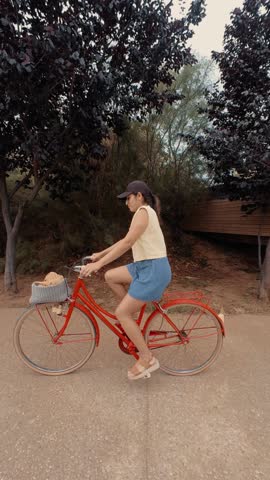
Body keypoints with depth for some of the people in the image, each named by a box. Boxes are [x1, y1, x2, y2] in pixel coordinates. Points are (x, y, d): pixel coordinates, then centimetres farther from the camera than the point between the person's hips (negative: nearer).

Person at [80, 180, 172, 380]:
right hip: (145, 266, 10)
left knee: (121, 313, -5)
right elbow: (126, 241, 19)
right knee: (110, 276, 11)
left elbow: (127, 243, -23)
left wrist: (98, 264, -24)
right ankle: (133, 313, 20)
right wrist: (100, 254, 19)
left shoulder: (143, 212, -12)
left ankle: (147, 358, 8)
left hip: (154, 269, -10)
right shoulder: (146, 213, 18)